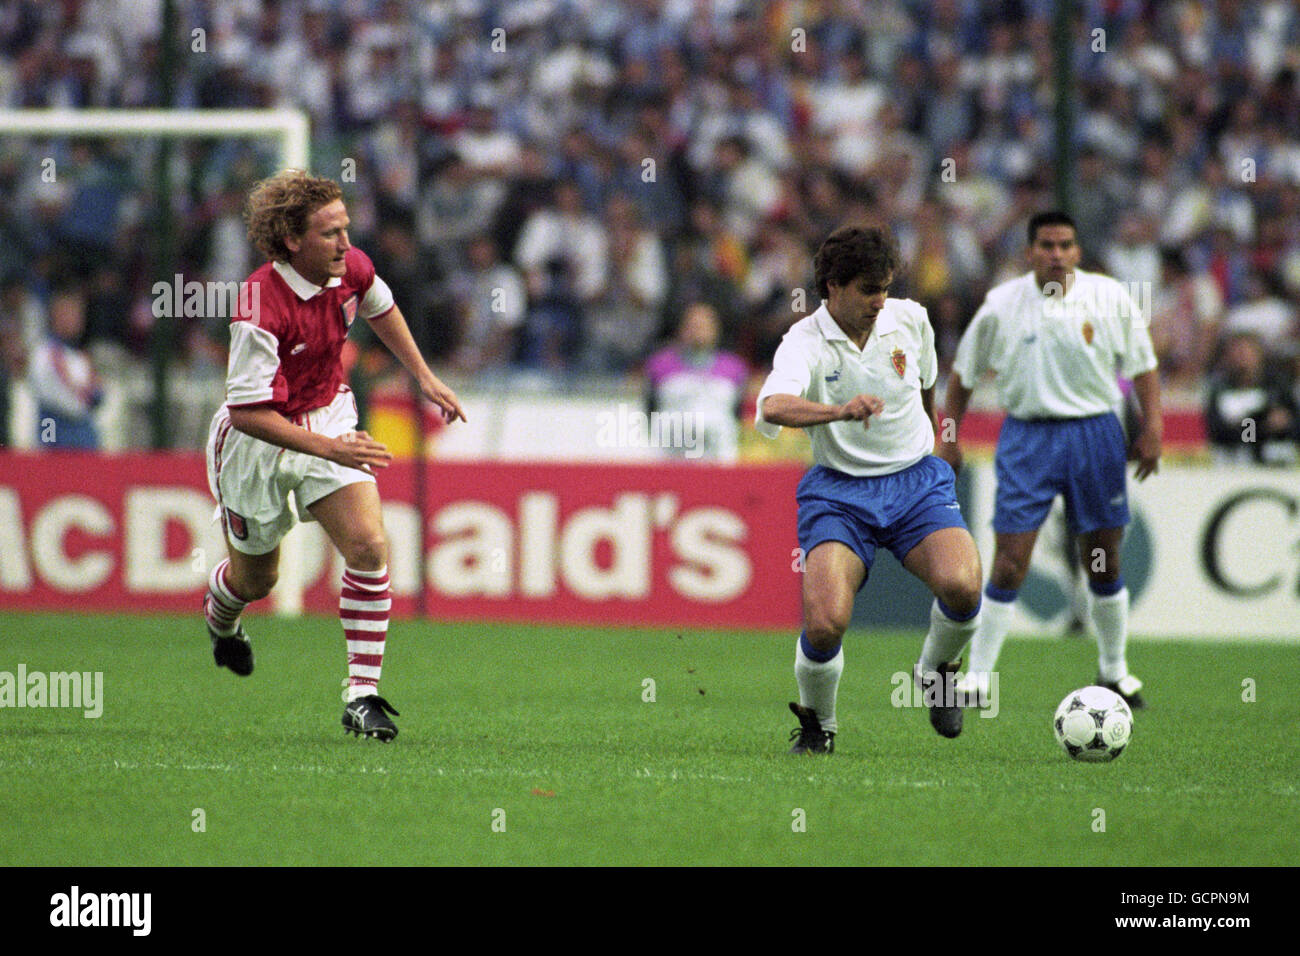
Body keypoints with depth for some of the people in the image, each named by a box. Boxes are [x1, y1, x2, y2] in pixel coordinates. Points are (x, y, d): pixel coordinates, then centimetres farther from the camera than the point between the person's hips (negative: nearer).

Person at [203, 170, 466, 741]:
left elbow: (380, 308, 15)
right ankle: (220, 612, 56)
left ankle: (363, 696, -12)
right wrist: (328, 449, -37)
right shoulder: (261, 307, -33)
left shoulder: (352, 269, -12)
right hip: (257, 443, -4)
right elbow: (247, 411, -32)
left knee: (369, 547, -18)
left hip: (329, 421, 4)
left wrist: (425, 378, 14)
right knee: (256, 578, 16)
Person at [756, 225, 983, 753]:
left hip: (917, 480, 3)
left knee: (961, 585, -26)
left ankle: (936, 671, 8)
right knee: (825, 621, -23)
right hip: (839, 491, -3)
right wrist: (840, 411, -51)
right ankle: (817, 723, 8)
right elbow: (773, 407, -35)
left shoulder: (909, 319, 1)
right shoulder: (805, 342, -13)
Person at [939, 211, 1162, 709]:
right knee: (1009, 562, -8)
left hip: (1094, 434, 1)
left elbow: (1142, 365, 7)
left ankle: (1114, 671, 23)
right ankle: (978, 677, -3)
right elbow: (964, 371, 9)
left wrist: (1151, 427, -2)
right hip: (1027, 437, -1)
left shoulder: (1109, 298, 0)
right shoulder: (1001, 304, -1)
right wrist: (948, 436, 6)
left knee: (1103, 562, 7)